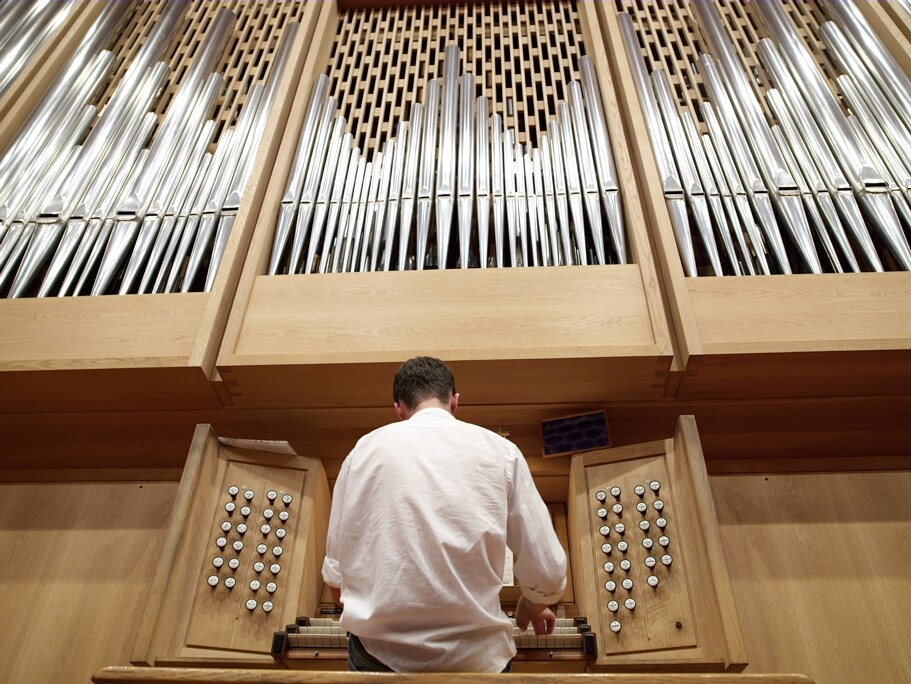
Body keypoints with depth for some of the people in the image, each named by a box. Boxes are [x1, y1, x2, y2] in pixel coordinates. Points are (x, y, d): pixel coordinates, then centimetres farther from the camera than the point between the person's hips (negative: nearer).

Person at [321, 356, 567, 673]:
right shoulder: (501, 450, -3)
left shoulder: (365, 449, -2)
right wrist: (531, 607, 20)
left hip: (380, 655, 1)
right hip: (474, 658, 0)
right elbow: (547, 572, -3)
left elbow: (336, 575, 2)